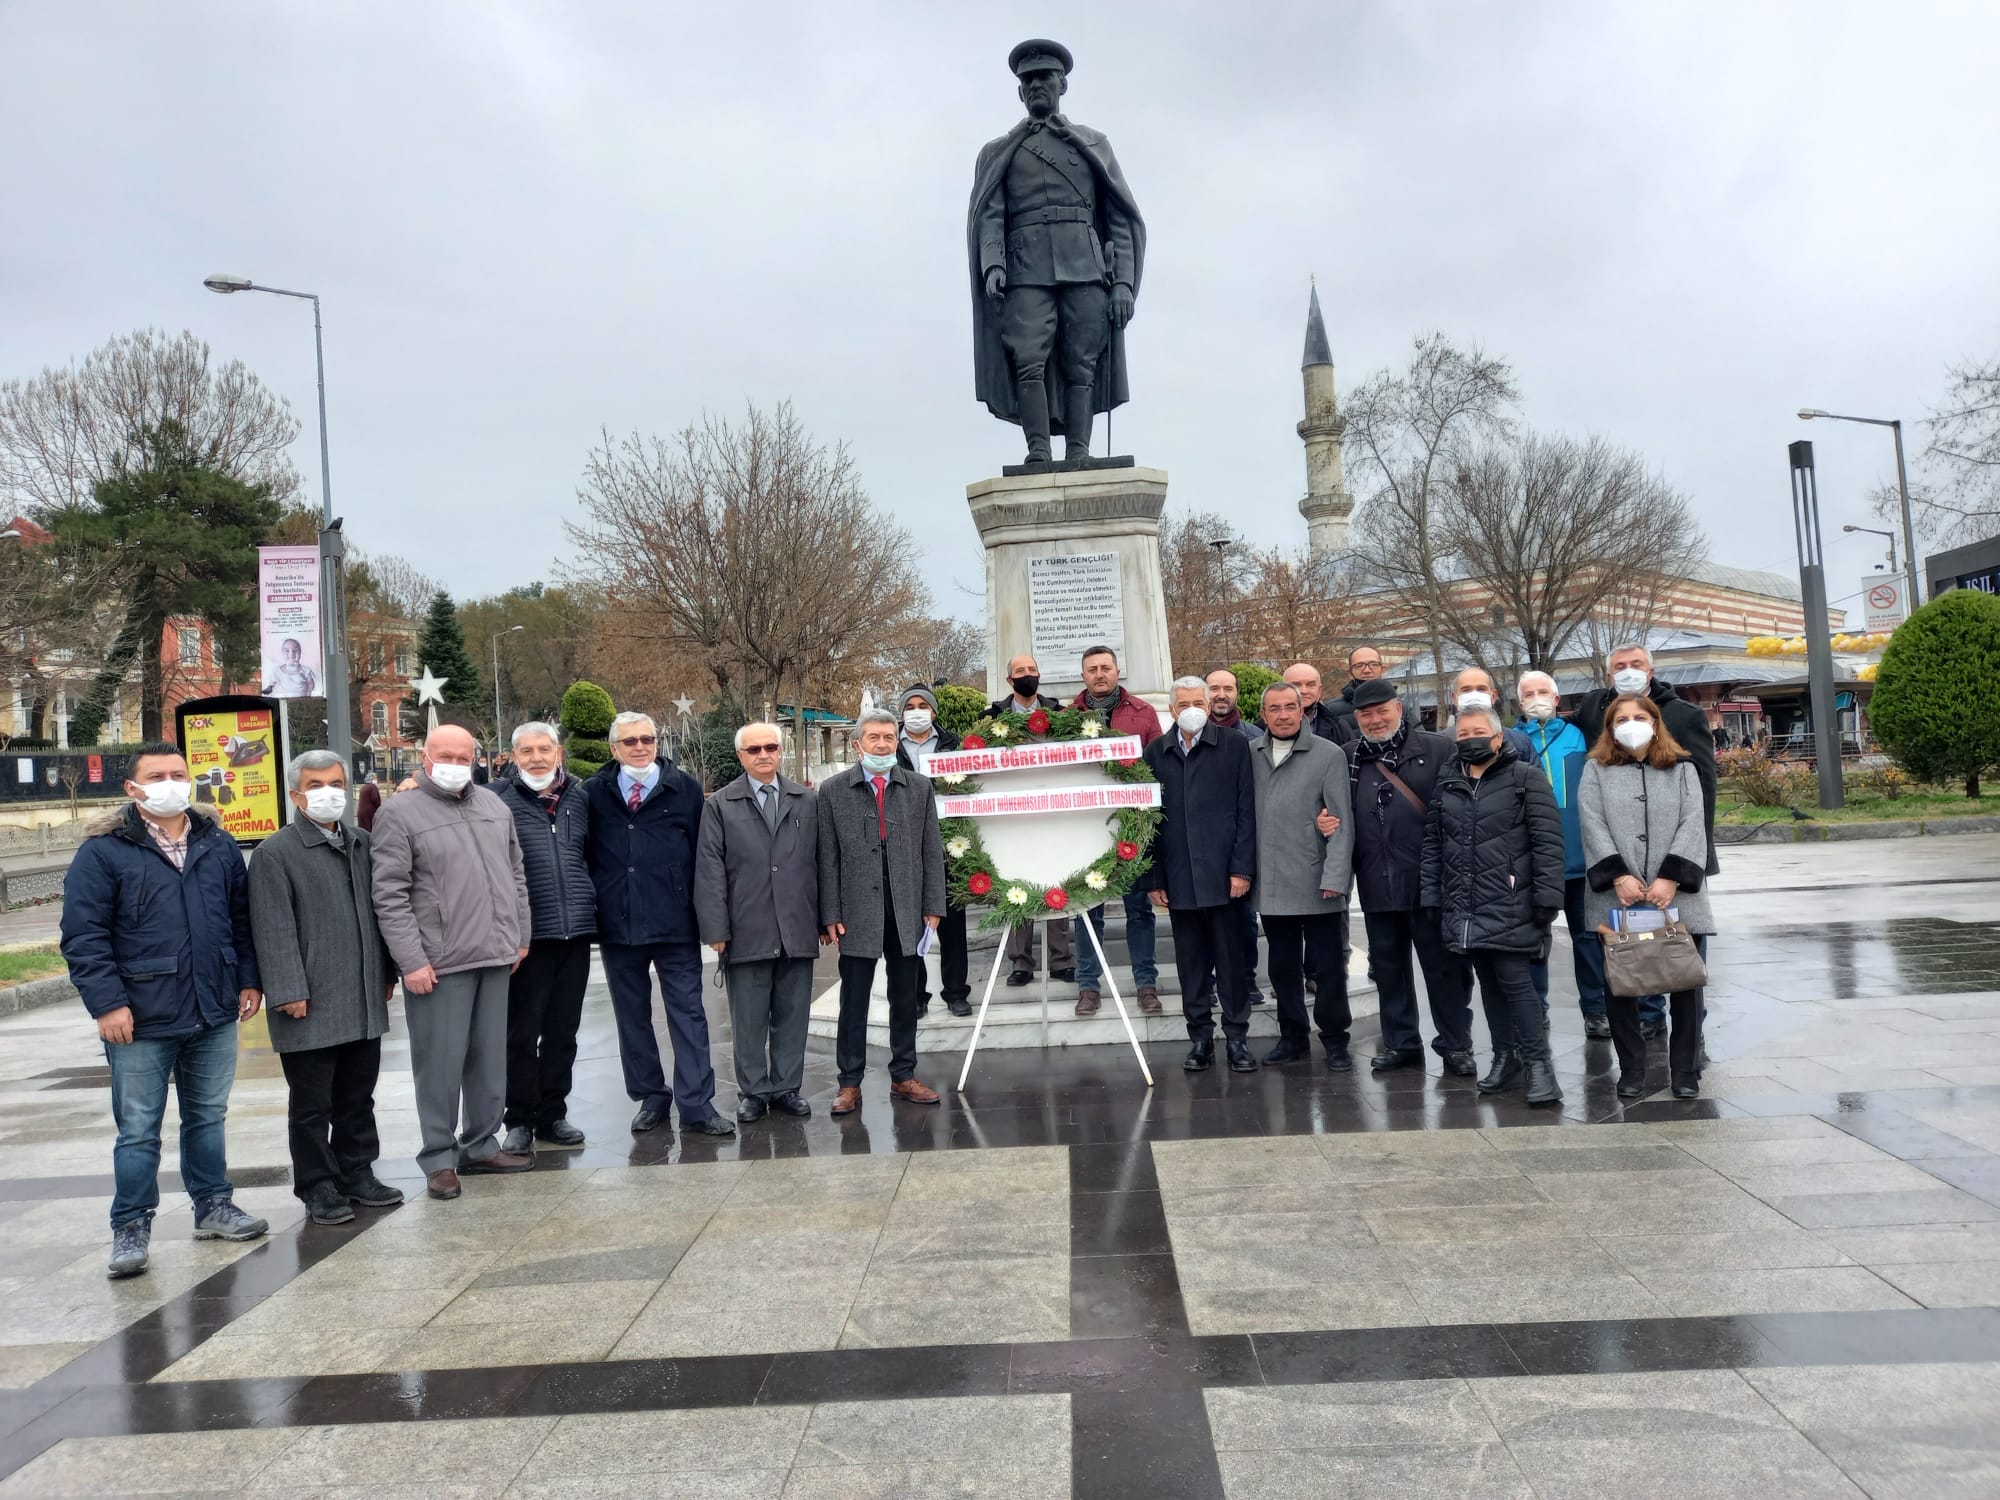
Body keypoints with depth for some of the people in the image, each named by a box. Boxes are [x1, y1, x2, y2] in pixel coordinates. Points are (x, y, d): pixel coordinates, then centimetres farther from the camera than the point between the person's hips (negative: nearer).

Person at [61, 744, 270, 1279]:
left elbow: (242, 918, 15)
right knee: (138, 1130, 3)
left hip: (214, 1014, 4)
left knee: (208, 1118, 16)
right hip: (141, 1019, -4)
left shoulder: (218, 845, 8)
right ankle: (131, 1229, 16)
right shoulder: (103, 851, -7)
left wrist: (248, 979, 10)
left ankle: (214, 1206, 29)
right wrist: (107, 1003, -15)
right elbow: (83, 937, -10)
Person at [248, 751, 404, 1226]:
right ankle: (318, 1187, 18)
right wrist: (289, 991, -16)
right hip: (310, 1007, -5)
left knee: (358, 1097, 15)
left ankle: (357, 1173, 28)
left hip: (364, 1001, 6)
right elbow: (274, 930, -12)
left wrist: (386, 972, 15)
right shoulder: (275, 853, -7)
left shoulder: (363, 844, 12)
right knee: (311, 1104, 6)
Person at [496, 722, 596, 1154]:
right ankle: (520, 1120, 17)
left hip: (576, 931, 4)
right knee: (522, 1031, 4)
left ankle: (552, 1114, 23)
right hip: (528, 934, -4)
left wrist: (591, 904, 13)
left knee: (563, 1030, 11)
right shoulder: (499, 799, -5)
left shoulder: (579, 797, 9)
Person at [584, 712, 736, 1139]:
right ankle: (650, 1097, 25)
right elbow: (582, 855, 10)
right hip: (617, 926, 2)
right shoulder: (594, 793, 6)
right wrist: (590, 913, 4)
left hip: (675, 924, -2)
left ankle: (696, 1105, 3)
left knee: (688, 1013, -1)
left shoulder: (685, 789, 2)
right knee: (632, 1015, 12)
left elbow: (701, 852, 2)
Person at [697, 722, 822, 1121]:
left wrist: (825, 918, 6)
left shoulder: (809, 801, 8)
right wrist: (716, 929, -7)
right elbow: (709, 871, -1)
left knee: (792, 1016, 9)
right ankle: (753, 1091, 18)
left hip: (798, 931, 2)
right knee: (749, 1019, 6)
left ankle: (787, 1088, 21)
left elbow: (820, 862, 9)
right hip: (746, 933, -1)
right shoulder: (720, 805, 3)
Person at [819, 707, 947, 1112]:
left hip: (907, 911, 2)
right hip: (857, 911, -2)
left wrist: (933, 907, 1)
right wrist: (830, 914, -5)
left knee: (905, 998, 10)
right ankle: (850, 1083, 11)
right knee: (854, 1001, 3)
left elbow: (932, 851, 6)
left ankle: (903, 1076, 22)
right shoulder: (833, 791, 1)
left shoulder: (919, 788, 7)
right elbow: (828, 859, 0)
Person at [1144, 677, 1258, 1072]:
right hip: (1178, 877, 2)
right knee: (1190, 963, 8)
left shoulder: (1234, 746, 3)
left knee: (1231, 961, 3)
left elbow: (1246, 810, -1)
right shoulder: (1155, 753, 9)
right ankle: (1200, 1038, 17)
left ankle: (1237, 1037, 13)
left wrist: (1242, 868, -8)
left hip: (1222, 874, -2)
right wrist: (1153, 877, 2)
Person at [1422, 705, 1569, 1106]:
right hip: (1464, 908, 5)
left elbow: (1548, 841, -6)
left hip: (1510, 905, -5)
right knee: (1488, 981, 11)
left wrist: (1547, 898, -12)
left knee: (1514, 979, -9)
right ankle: (1505, 1054, 23)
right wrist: (1432, 896, 7)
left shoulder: (1526, 777, -2)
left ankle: (1538, 1061, 3)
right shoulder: (1446, 783, 12)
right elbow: (1432, 843, 13)